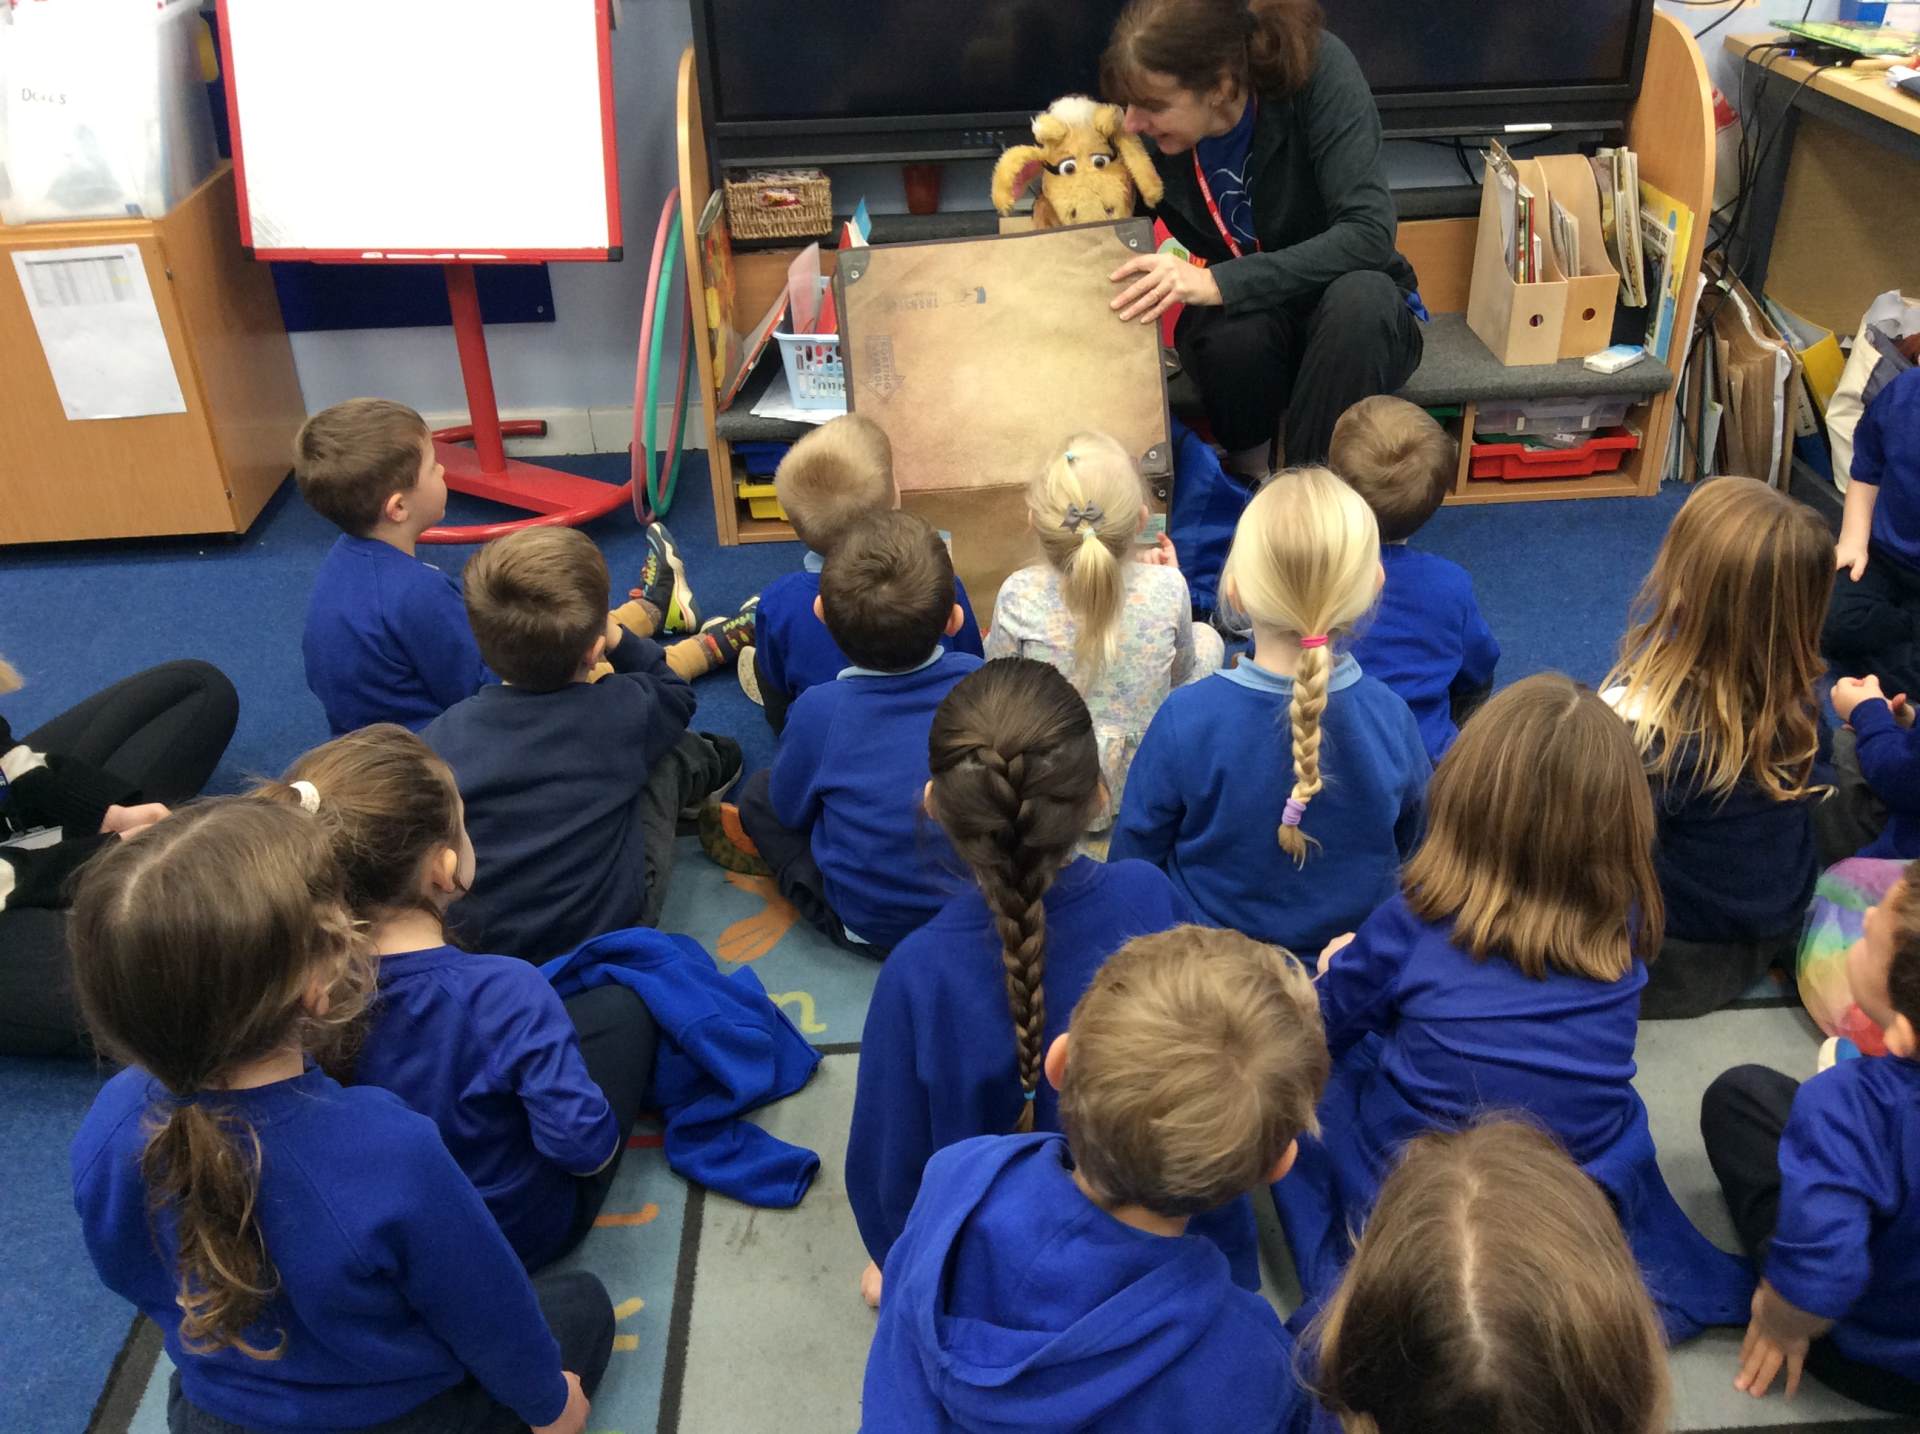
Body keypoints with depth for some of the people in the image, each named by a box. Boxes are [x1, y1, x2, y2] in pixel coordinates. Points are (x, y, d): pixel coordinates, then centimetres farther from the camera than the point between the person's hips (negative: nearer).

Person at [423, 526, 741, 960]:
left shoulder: (441, 734, -16)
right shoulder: (621, 711, -19)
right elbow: (676, 695, 5)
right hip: (611, 923, -3)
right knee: (670, 753, 13)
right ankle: (708, 768, 46)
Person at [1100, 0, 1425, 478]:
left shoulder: (1317, 69, -22)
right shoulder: (1147, 134, -14)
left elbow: (1370, 234, -30)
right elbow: (1119, 249, 0)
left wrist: (1221, 281, -39)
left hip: (1359, 321, -1)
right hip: (1245, 328, 1)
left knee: (1360, 293, -37)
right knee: (1234, 330, -35)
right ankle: (1249, 478, -11)